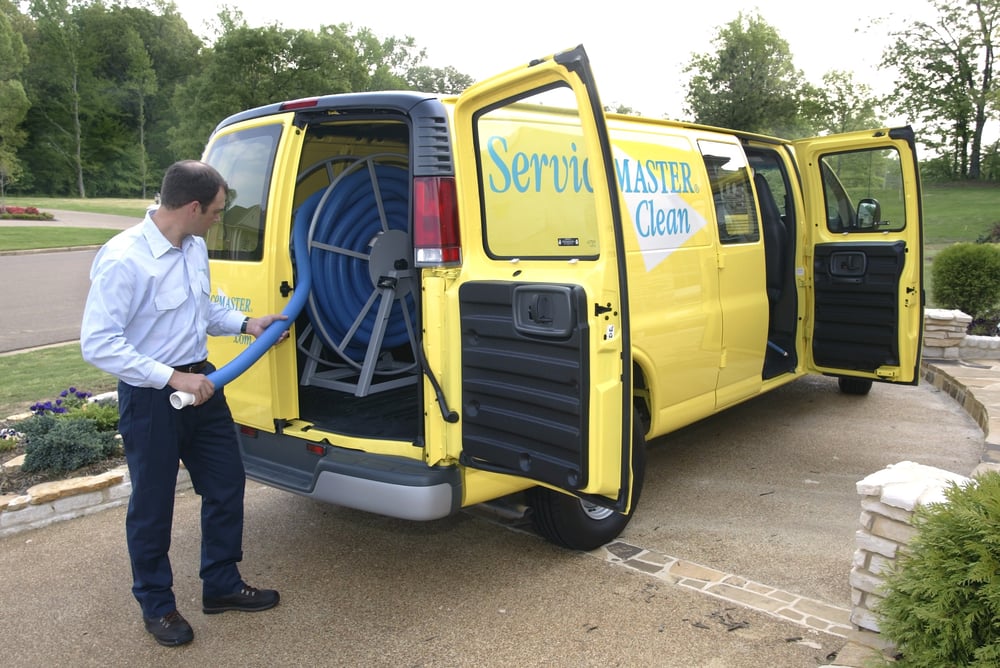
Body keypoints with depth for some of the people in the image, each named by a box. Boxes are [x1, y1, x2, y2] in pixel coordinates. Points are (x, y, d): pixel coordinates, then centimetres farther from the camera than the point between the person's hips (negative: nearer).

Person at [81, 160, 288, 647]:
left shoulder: (195, 248, 2)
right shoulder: (123, 259, -23)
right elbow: (97, 343, -25)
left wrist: (246, 324, 6)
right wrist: (173, 378, -26)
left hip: (200, 383, 8)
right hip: (149, 397, -8)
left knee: (226, 484, 15)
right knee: (152, 504, 9)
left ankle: (221, 585, 34)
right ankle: (156, 606, 30)